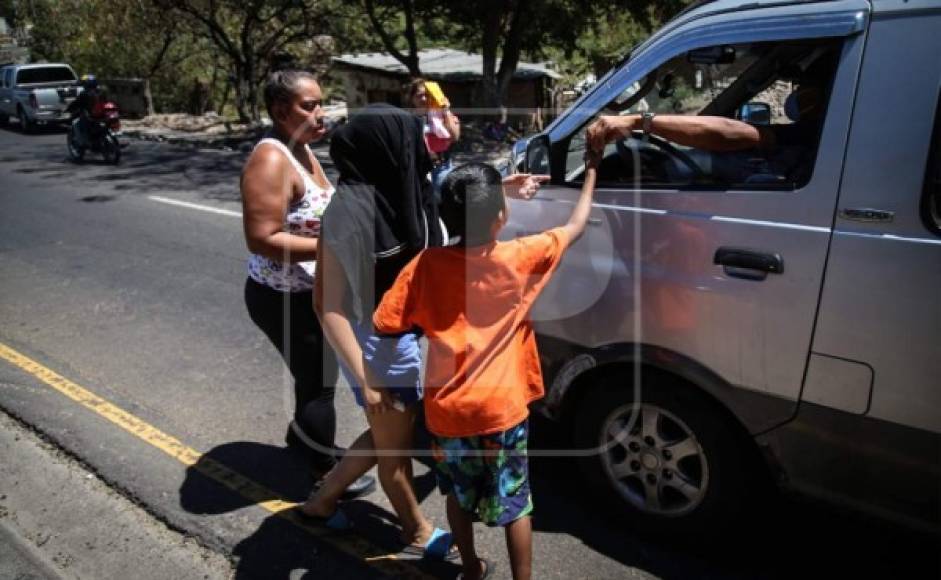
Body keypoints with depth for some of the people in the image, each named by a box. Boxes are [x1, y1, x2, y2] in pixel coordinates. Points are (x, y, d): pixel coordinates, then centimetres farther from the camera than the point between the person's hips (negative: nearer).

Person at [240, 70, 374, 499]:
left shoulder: (301, 150, 7)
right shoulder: (271, 160, -23)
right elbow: (262, 240, -29)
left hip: (309, 292, 9)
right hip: (281, 298, -9)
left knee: (316, 372, 24)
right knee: (319, 381, 2)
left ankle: (304, 435, 48)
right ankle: (327, 471, 20)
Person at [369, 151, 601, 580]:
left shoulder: (425, 265, -11)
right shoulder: (518, 258, -12)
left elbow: (385, 324, -8)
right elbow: (576, 226, 3)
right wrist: (592, 169, 16)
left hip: (445, 410, 2)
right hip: (501, 409, -2)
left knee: (459, 496, 25)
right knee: (514, 504, 16)